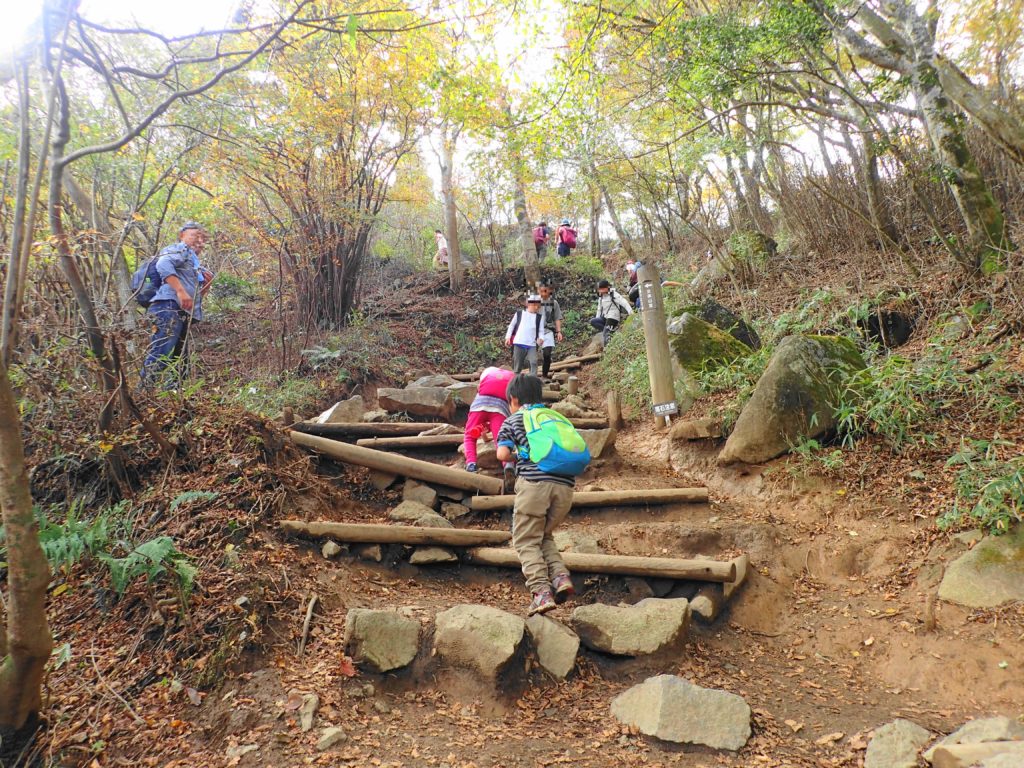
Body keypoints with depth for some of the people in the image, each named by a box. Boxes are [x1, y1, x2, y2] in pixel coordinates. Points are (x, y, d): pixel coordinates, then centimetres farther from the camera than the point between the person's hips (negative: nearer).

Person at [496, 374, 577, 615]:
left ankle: (542, 592, -12)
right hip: (565, 484, 5)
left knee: (526, 541, 4)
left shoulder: (512, 421, 13)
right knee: (545, 536, 22)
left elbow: (502, 454, 0)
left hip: (533, 481, -4)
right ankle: (560, 576, 1)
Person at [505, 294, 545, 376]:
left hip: (532, 345, 0)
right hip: (518, 343, 0)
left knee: (533, 362, -15)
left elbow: (541, 330, 7)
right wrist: (508, 337, 5)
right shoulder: (519, 313, 7)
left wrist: (541, 338, -13)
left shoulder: (539, 317, 9)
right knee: (517, 364, 8)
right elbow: (511, 325, 13)